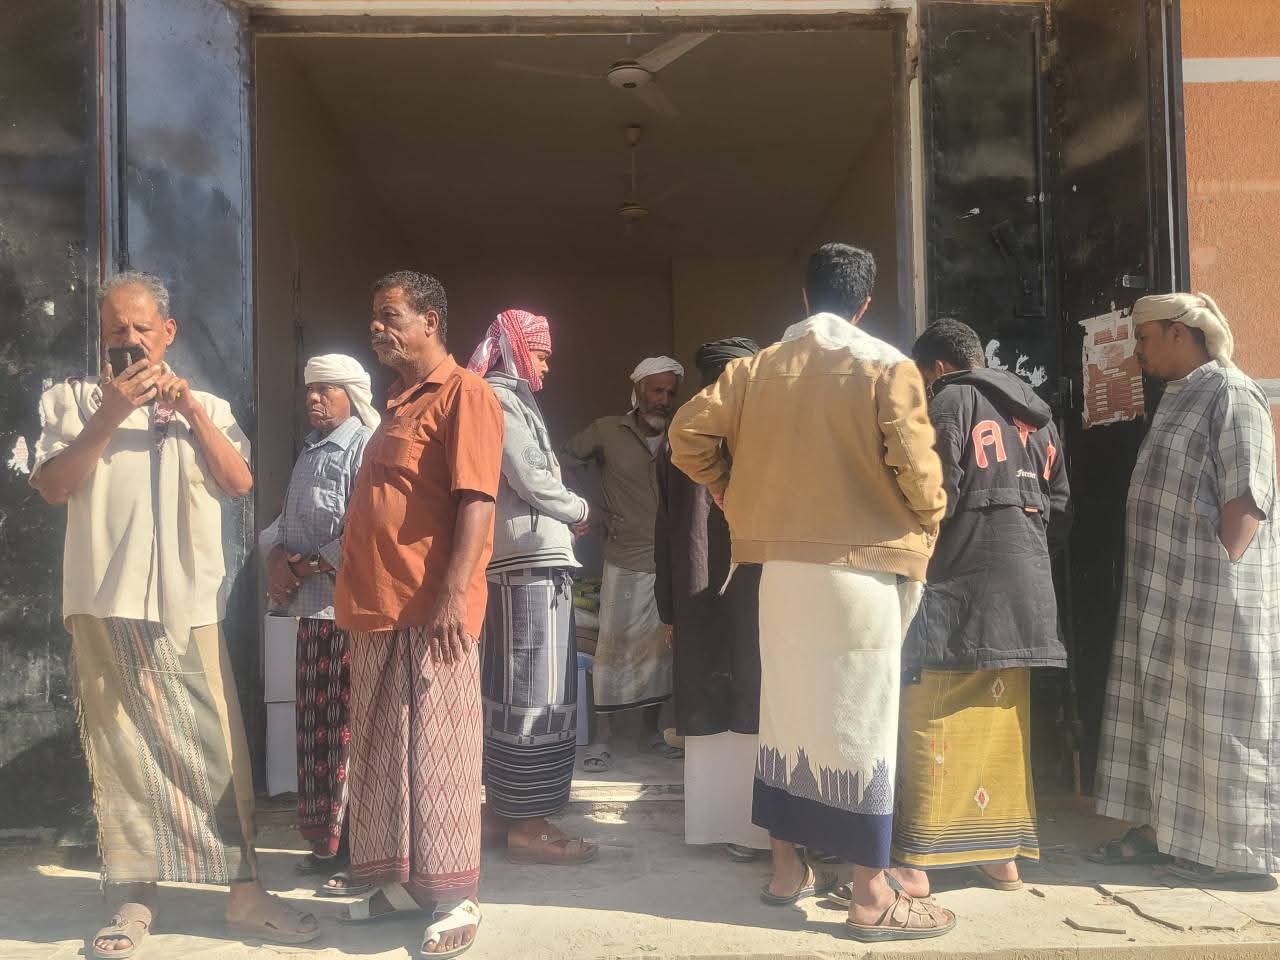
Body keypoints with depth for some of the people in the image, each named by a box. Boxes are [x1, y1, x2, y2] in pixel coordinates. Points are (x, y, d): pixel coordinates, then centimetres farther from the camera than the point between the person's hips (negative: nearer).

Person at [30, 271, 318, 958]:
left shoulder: (207, 407, 18)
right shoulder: (73, 399, 12)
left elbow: (240, 483, 3)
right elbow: (52, 487, -1)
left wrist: (189, 410, -5)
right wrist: (107, 417, -10)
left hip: (189, 605, 1)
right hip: (105, 604, -1)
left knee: (217, 747, -2)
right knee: (120, 751, 1)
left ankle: (244, 892, 5)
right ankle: (134, 900, 12)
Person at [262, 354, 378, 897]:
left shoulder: (367, 446, -9)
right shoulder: (311, 450, 19)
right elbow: (286, 518, 21)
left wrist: (311, 564, -12)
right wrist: (278, 556, 1)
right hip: (313, 607, 9)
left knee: (349, 730, -6)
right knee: (316, 728, 13)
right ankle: (327, 843, 24)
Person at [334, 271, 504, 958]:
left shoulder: (463, 393, -7)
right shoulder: (397, 405, 21)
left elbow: (475, 500, -17)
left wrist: (453, 594, -24)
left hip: (430, 612, -9)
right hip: (378, 608, 9)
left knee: (436, 751, -3)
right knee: (382, 749, 13)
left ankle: (455, 898, 7)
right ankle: (400, 880, 25)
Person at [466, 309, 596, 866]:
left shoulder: (507, 398, 22)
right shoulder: (501, 398, -8)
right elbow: (532, 480, -14)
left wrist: (561, 517, 8)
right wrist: (578, 510, 1)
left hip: (523, 560, 10)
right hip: (530, 561, -10)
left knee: (510, 688, 13)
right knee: (534, 691, -8)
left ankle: (503, 805, 21)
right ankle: (526, 825, -4)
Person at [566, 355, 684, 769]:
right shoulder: (607, 432, -1)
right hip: (626, 563, -3)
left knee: (661, 649, 10)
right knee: (614, 647, -1)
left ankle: (651, 731, 23)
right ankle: (601, 738, 7)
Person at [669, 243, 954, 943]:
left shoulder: (758, 367, 6)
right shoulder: (887, 368, -6)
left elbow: (688, 435, 1)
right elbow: (914, 465, -14)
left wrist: (736, 499, 13)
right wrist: (929, 521, 5)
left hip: (780, 565, 5)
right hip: (862, 567, -4)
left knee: (785, 713, 14)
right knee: (858, 722, 0)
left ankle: (786, 868, 25)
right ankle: (871, 899, 7)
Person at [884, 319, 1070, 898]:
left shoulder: (953, 399, -4)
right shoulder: (1037, 413, 17)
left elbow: (937, 496, -13)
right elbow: (1060, 507, 13)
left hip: (960, 587, -7)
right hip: (1027, 590, 7)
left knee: (931, 723, -4)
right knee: (1005, 723, 13)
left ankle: (915, 862, -2)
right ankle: (1003, 855, 18)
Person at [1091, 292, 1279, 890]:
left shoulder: (1230, 394, -12)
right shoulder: (1178, 397, 16)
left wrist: (1216, 581, -20)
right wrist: (1166, 587, 16)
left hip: (1215, 595, -9)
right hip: (1166, 595, 9)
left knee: (1217, 723, -1)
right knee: (1162, 715, 14)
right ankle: (1160, 830, 25)